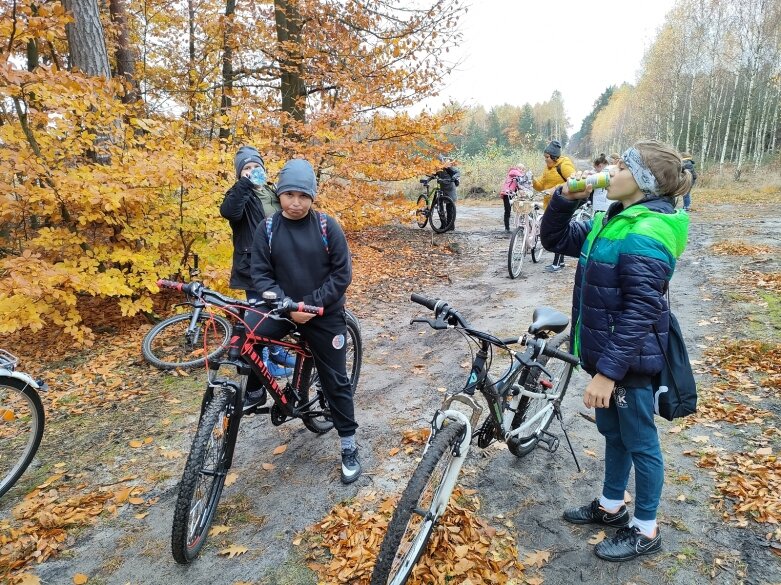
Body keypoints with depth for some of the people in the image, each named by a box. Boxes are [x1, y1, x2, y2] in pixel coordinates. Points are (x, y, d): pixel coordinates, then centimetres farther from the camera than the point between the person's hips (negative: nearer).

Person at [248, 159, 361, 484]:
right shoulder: (268, 229, -4)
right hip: (283, 309, 2)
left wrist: (312, 304, -17)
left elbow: (342, 274, -9)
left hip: (325, 315, -2)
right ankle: (254, 392, 7)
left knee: (335, 381, 5)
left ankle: (349, 447, 23)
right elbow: (260, 274, -5)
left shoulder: (327, 227, -9)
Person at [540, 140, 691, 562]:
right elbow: (555, 240, 13)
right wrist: (566, 197, -2)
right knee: (612, 432, 23)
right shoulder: (612, 221, 6)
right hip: (606, 352, 9)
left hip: (630, 360, -9)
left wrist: (607, 371, -27)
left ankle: (646, 530, 31)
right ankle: (610, 506, 43)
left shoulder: (645, 233, -23)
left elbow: (640, 312, -27)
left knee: (639, 442, 10)